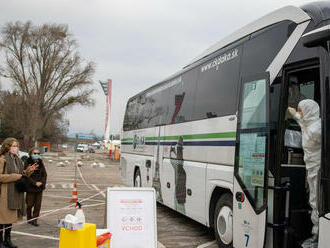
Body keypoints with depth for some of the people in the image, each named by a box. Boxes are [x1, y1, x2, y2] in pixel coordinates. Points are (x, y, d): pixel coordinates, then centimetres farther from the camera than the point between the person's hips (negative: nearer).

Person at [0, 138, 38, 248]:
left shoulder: (17, 159, 14)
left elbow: (21, 175, 21)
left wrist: (28, 171, 3)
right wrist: (15, 177, -18)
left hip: (15, 193, 8)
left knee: (11, 216, 14)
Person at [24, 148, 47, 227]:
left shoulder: (41, 163, 7)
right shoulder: (27, 163, -6)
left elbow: (44, 174, 7)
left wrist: (42, 182, -9)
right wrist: (35, 183, -17)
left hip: (40, 187, 4)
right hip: (30, 187, -4)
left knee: (38, 204, 4)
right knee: (30, 204, 4)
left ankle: (34, 219, 13)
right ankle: (29, 219, 23)